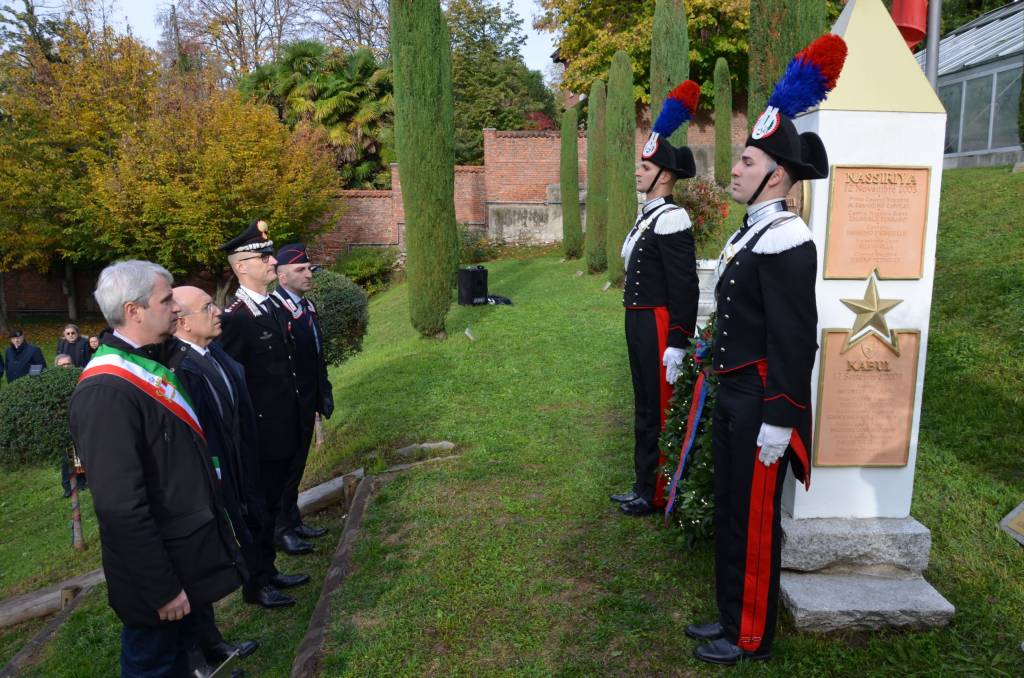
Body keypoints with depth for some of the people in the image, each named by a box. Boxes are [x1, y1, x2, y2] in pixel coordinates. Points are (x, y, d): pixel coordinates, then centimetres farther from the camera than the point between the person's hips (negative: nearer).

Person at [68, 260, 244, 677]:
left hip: (187, 555, 8)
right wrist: (162, 588, -22)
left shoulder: (158, 361, 1)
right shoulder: (106, 392, -27)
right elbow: (120, 508, -27)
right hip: (157, 569, -8)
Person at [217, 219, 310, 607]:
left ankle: (268, 571, 37)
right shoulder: (234, 317, -20)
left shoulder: (275, 306, 8)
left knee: (272, 504, 20)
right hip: (261, 434, -8)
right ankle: (256, 586, 24)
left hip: (284, 430, 8)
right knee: (258, 509, 7)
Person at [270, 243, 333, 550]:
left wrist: (324, 393, 13)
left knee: (296, 465, 20)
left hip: (306, 406, 8)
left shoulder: (308, 306, 8)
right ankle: (282, 528, 24)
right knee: (284, 467, 7)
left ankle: (294, 521, 35)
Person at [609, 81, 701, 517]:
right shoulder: (648, 214, 13)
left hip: (657, 326, -10)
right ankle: (645, 486, 30)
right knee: (645, 405, 17)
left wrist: (676, 343, -21)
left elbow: (685, 286, -19)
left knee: (658, 409, 1)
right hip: (639, 322, 10)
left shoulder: (670, 219, -16)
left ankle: (655, 495, 15)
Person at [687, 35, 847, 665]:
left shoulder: (785, 240, -18)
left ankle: (752, 637, 24)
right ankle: (732, 616, 35)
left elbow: (795, 340, -21)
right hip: (733, 396, 10)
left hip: (761, 403, -10)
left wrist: (776, 423, -20)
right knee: (729, 512, 19)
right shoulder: (749, 233, 12)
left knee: (755, 520, 5)